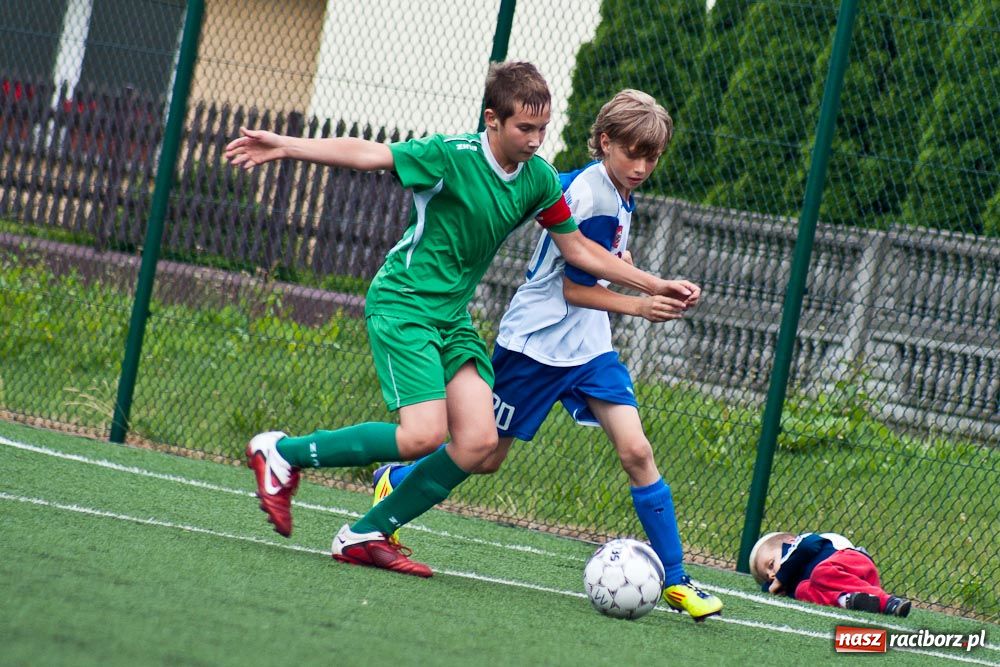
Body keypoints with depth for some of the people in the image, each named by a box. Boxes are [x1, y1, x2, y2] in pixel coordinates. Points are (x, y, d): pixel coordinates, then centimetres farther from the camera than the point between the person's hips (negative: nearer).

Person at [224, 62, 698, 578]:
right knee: (424, 435, -21)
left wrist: (654, 286, 14)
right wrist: (284, 146, -30)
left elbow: (579, 250, 14)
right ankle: (281, 452, -4)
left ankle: (366, 535, 5)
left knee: (478, 442, -7)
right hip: (401, 302, -7)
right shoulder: (453, 155, -17)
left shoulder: (540, 179, 2)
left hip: (453, 316, 7)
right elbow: (363, 154, -20)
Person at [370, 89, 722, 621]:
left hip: (588, 343, 8)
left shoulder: (614, 189, 4)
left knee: (636, 451, -8)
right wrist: (639, 306, -31)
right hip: (536, 341, -8)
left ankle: (675, 579, -7)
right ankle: (393, 481, 33)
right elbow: (575, 289, -19)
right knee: (483, 456, 5)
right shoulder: (594, 199, -22)